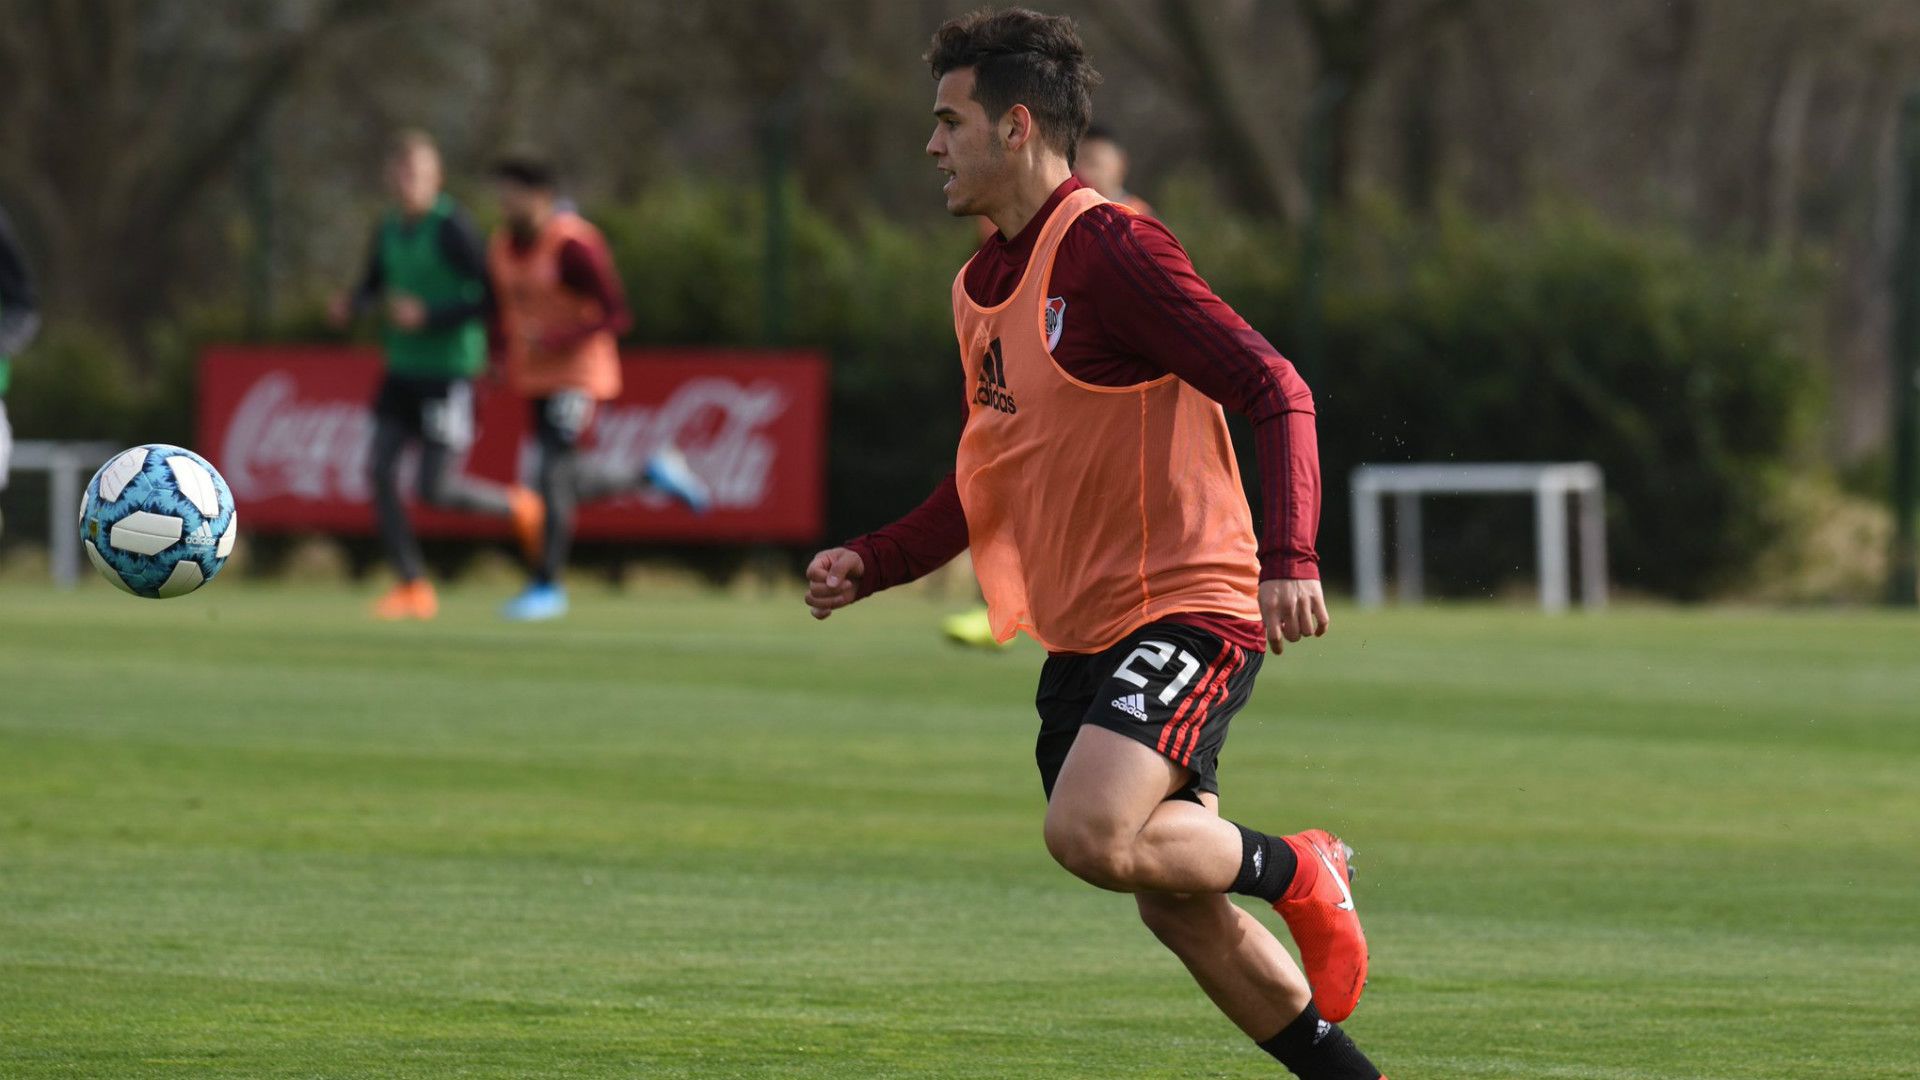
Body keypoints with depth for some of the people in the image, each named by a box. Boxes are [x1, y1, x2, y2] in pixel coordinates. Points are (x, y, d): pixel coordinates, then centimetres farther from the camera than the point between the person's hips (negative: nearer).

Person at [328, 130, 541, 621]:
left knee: (436, 489, -8)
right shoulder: (388, 229, 6)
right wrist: (350, 304, 0)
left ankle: (517, 507, 20)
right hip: (402, 371, 7)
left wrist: (429, 317, -22)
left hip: (448, 372, -7)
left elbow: (490, 295, -16)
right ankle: (413, 587, 3)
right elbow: (375, 282, 22)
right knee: (380, 470, -5)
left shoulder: (451, 229, -14)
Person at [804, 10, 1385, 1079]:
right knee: (1178, 907, 8)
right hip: (1082, 633, 9)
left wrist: (1288, 559, -33)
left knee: (1091, 834, -27)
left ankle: (1295, 872, -1)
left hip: (1186, 611, -9)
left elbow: (1277, 393, -20)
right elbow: (990, 484, 24)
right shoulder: (981, 288, 13)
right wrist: (871, 564, 11)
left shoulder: (1110, 248, -15)